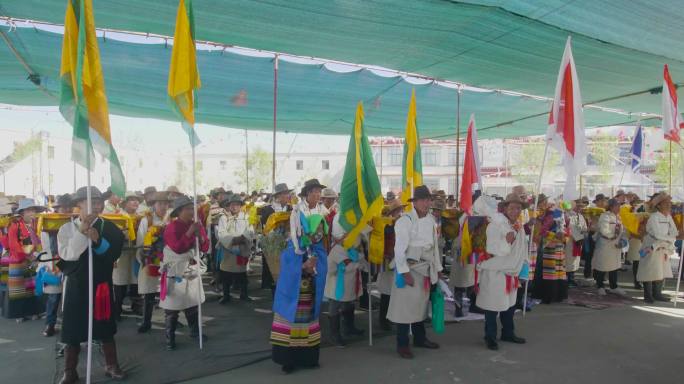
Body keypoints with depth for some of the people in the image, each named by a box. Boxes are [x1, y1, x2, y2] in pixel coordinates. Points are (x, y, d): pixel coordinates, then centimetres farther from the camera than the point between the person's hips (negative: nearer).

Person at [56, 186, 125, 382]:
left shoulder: (108, 227, -2)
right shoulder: (67, 228, -3)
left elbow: (114, 253, -10)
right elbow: (68, 254, -15)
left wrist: (97, 240, -24)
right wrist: (81, 232, -21)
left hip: (102, 284, 1)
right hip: (76, 285, 0)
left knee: (105, 326, 11)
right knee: (73, 328, 6)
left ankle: (111, 365, 24)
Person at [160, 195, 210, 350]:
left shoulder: (197, 225, 3)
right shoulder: (171, 227, -14)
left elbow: (205, 247, -1)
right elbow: (177, 248, -26)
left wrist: (200, 236, -19)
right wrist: (190, 232, -28)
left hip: (192, 271, 5)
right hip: (175, 272, -5)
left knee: (193, 303, 15)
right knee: (172, 306, 2)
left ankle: (195, 331, 30)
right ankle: (170, 338, 12)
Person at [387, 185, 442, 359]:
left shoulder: (431, 219, 6)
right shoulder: (405, 220, -15)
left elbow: (435, 245, 13)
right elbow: (399, 249, -18)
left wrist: (438, 268, 14)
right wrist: (405, 272, -20)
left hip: (427, 268, 7)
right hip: (410, 267, -7)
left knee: (421, 303, 17)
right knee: (406, 304, -3)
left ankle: (420, 338, 31)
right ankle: (402, 344, 8)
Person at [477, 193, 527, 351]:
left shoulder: (520, 228, 7)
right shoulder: (495, 225, -18)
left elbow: (522, 250, 16)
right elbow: (492, 250, -23)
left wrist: (521, 270, 14)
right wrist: (506, 242, -37)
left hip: (512, 273, 8)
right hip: (494, 273, -8)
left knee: (510, 305, 19)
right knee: (493, 306, 0)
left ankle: (508, 333, 35)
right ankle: (490, 337, 12)